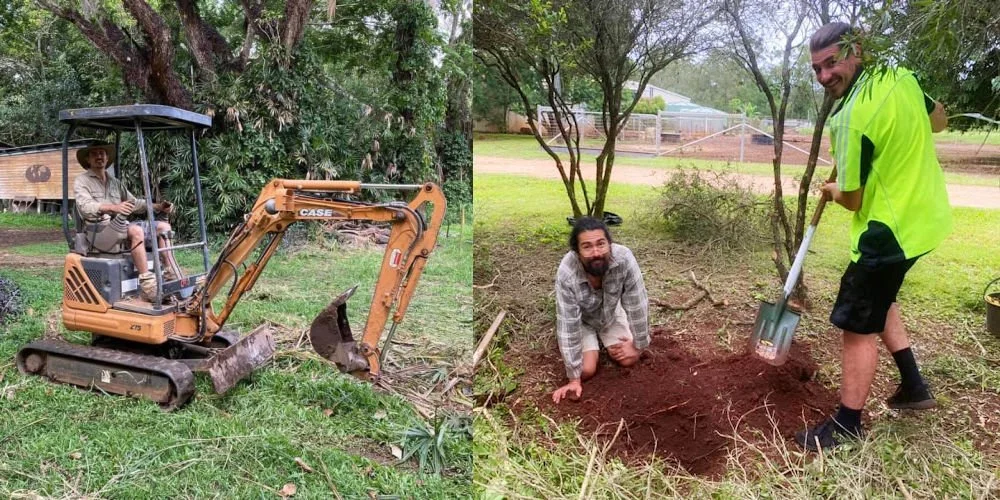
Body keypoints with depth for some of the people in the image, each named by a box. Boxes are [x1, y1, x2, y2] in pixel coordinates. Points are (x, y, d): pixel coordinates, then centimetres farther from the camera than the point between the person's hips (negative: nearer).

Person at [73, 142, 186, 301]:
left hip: (121, 230, 7)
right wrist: (113, 207, -35)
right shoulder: (82, 181, 3)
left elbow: (134, 203, 25)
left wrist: (158, 206, 6)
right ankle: (147, 286, -39)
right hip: (98, 233, -7)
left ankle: (172, 277, -13)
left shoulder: (115, 182, 25)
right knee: (136, 231, -34)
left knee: (163, 226, -5)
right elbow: (85, 206, -15)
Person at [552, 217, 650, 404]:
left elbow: (637, 304, -23)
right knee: (587, 370, -13)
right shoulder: (566, 274, -39)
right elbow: (567, 325, -33)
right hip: (582, 319, -2)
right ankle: (594, 342, 20)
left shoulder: (624, 258, -36)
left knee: (629, 360, -7)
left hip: (611, 313, 2)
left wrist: (638, 345, -14)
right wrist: (574, 379, -28)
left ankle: (604, 339, 23)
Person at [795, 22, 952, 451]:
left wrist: (833, 190, 5)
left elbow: (852, 200, -17)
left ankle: (846, 426, 12)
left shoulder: (851, 118, -26)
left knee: (858, 325, 0)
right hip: (925, 216, 10)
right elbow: (939, 121, 18)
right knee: (879, 300, 28)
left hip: (891, 229, -10)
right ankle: (913, 386, 36)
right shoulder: (900, 77, 0)